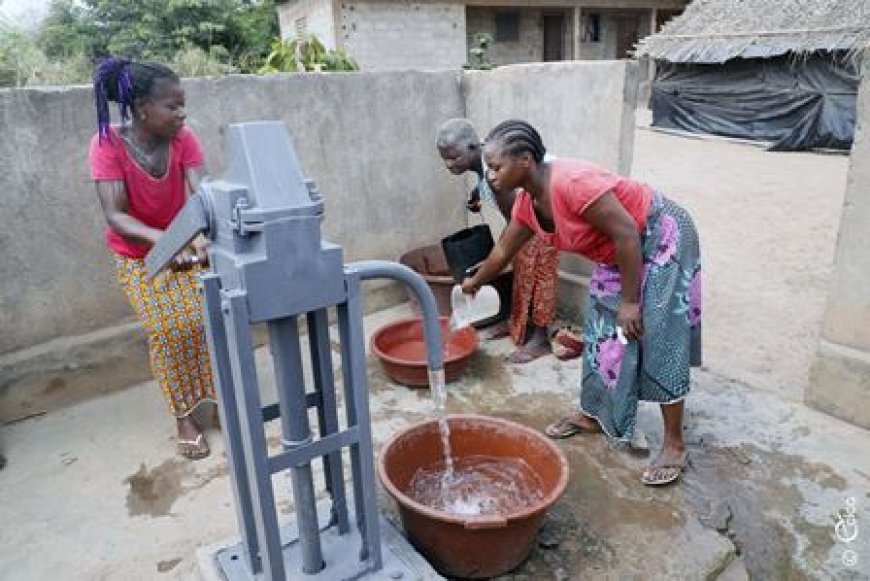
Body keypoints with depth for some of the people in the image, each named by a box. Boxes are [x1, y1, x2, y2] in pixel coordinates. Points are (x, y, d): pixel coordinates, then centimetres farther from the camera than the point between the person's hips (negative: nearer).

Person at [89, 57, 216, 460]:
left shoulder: (183, 139, -17)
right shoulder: (107, 145, -24)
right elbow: (115, 216, -30)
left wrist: (201, 238, -49)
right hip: (138, 255, -2)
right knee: (168, 330, -9)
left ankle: (219, 393, 19)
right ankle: (184, 418, 8)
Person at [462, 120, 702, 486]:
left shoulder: (570, 181, -32)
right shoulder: (527, 202, -4)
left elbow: (627, 233, -30)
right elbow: (503, 250, 13)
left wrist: (629, 302, -25)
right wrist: (475, 283, 26)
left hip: (661, 239, -8)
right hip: (619, 254, 9)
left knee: (658, 340, -7)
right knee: (602, 331, 12)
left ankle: (674, 444, 6)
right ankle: (592, 415, 28)